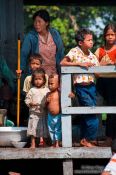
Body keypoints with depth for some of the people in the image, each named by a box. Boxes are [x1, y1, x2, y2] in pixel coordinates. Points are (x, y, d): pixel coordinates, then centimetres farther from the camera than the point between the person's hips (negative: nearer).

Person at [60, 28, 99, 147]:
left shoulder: (92, 55, 9)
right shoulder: (75, 52, -6)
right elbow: (62, 63, -15)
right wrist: (80, 63, -19)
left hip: (91, 86, 6)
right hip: (81, 87, -6)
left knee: (86, 115, 12)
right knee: (92, 116, -10)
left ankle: (84, 139, 22)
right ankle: (89, 139, 2)